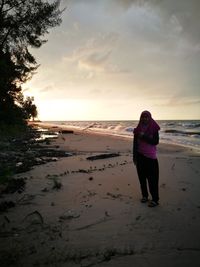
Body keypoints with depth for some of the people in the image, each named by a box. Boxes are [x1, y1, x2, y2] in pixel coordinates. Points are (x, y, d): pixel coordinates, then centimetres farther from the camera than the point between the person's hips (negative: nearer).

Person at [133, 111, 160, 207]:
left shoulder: (154, 129, -1)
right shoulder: (138, 129, 4)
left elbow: (156, 142, -11)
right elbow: (135, 144, 5)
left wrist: (144, 136, -18)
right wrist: (134, 157, 3)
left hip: (151, 156, -3)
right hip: (140, 156, 3)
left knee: (152, 178, -4)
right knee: (142, 177, 9)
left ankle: (155, 199, 2)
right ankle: (144, 195, 22)